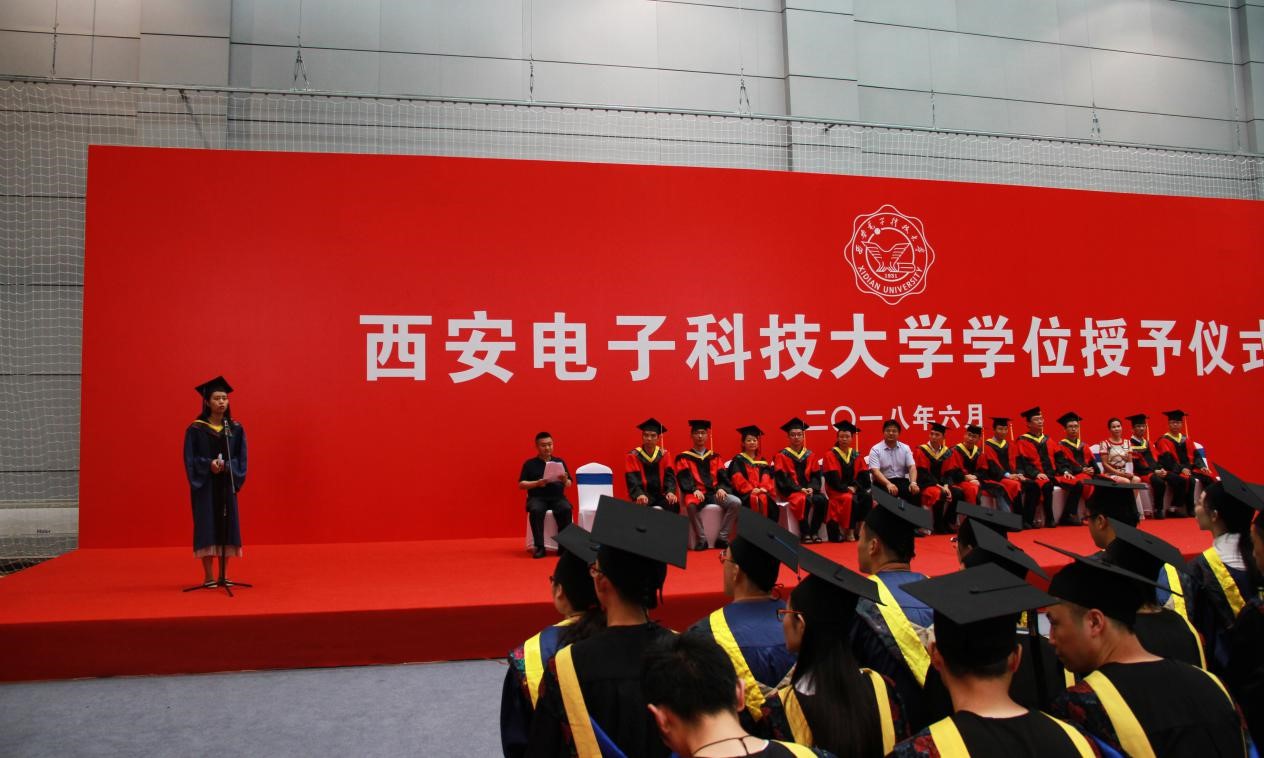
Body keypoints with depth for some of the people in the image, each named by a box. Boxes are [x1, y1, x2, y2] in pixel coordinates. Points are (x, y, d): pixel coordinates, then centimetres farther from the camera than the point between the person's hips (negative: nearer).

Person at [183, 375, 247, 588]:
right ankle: (208, 576, 6)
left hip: (227, 484, 3)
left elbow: (241, 458, 2)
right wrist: (209, 465, -23)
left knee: (227, 525, 3)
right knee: (207, 526, -3)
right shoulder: (196, 429, -3)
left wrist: (226, 466, -17)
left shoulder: (236, 428, 5)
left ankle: (224, 575, 12)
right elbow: (190, 459, -6)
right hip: (205, 485, -3)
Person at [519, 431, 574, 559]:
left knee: (566, 509, -32)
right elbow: (521, 485, 4)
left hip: (557, 497, 1)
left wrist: (565, 480, -13)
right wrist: (537, 483, -13)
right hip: (537, 498, -1)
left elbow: (569, 485, 11)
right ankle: (539, 547, -27)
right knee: (536, 510, -35)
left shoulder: (560, 462, 14)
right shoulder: (530, 464, 9)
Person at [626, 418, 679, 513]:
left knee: (674, 504, -29)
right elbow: (632, 479, -9)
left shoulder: (663, 454, 9)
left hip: (660, 494, 2)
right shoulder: (633, 455, 1)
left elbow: (669, 476, 1)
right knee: (642, 506, -36)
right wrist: (639, 494, -29)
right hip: (643, 494, -2)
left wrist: (670, 492, -20)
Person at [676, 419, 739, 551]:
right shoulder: (684, 458, 11)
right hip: (696, 493, -3)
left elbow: (723, 475, 9)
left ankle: (722, 538, -17)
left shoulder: (714, 457, 20)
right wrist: (694, 490, -22)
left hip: (714, 492, 4)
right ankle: (701, 539, -25)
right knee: (691, 505, -40)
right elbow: (683, 478, -3)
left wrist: (721, 488, -13)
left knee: (736, 502, -25)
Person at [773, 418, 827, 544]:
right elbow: (782, 478, -6)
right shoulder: (782, 456, 2)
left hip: (808, 489, 4)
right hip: (790, 491, -4)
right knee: (804, 500, -35)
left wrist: (812, 488, -11)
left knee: (822, 499, -26)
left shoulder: (809, 455, 14)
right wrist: (800, 489, -16)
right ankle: (805, 533, -22)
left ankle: (814, 532, -12)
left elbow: (816, 475, 10)